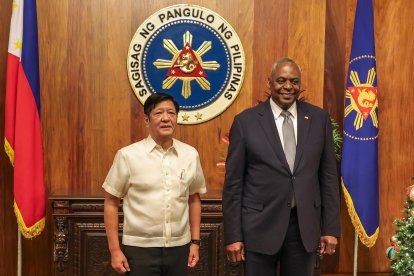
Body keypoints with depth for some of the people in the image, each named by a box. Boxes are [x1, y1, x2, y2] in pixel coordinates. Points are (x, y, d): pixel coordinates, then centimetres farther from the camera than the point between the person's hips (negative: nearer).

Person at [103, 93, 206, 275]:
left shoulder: (190, 154, 1)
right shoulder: (128, 155, -8)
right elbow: (111, 202, -3)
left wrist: (195, 241, 9)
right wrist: (115, 249, -4)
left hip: (179, 247, 3)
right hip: (139, 248, -3)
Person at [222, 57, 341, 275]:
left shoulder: (319, 118, 3)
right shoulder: (245, 121, -4)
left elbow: (328, 176, 6)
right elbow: (233, 183, -3)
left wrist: (331, 228, 3)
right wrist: (233, 235, -5)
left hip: (305, 226, 2)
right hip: (259, 226, -2)